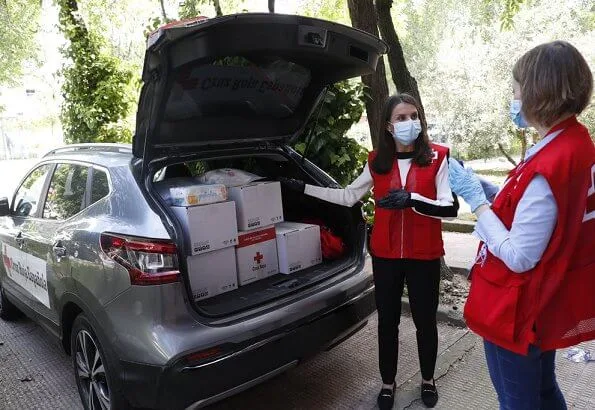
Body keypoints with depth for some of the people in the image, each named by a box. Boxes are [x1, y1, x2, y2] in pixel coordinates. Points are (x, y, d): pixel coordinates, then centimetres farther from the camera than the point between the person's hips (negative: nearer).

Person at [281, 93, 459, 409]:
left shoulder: (438, 157, -7)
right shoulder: (377, 161, 1)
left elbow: (451, 207, -11)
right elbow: (348, 196, 8)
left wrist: (411, 199, -27)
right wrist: (302, 187, 7)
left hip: (424, 257, -2)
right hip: (385, 256, 2)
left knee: (425, 321, 13)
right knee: (387, 322, 13)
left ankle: (428, 380, 39)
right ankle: (387, 383, 34)